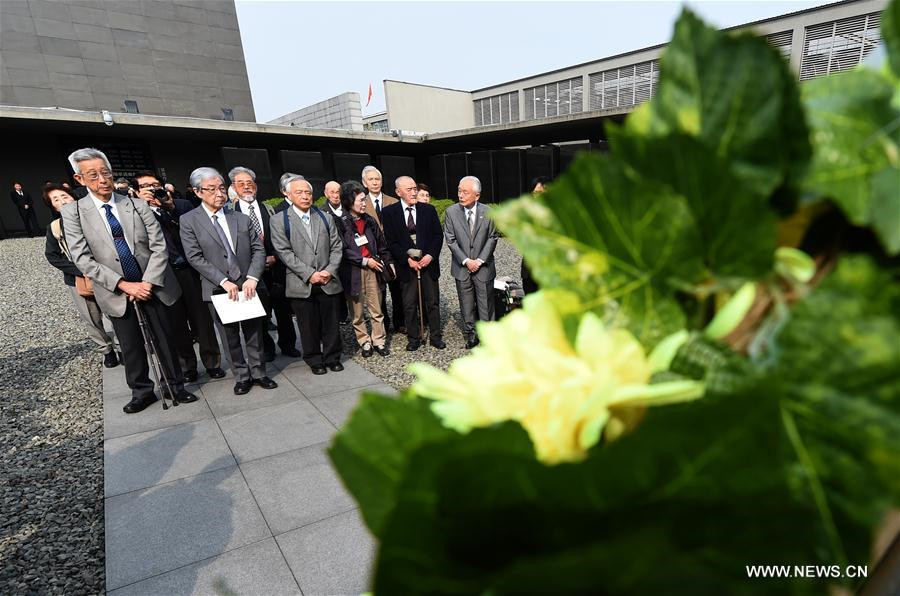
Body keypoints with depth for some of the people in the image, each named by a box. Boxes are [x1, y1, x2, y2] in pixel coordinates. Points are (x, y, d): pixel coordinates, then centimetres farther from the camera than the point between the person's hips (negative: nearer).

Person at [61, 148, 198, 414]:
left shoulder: (138, 206, -1)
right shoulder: (73, 212, -2)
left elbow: (159, 246, -4)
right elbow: (83, 260, -8)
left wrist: (148, 283, -14)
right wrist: (124, 285, -16)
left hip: (152, 286, 0)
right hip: (116, 292, 0)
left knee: (165, 339, 9)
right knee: (130, 347, 10)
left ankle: (176, 385, 25)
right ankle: (141, 391, 27)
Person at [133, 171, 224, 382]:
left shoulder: (181, 204, 9)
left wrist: (171, 208, -12)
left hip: (189, 271, 0)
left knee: (202, 317, 4)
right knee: (176, 323, 6)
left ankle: (212, 362, 16)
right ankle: (187, 366, 20)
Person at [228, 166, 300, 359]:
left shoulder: (268, 209, 5)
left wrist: (274, 257, -9)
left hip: (275, 266, 2)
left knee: (283, 309, 9)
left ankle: (287, 344, 27)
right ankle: (266, 348, 24)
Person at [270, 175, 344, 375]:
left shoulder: (325, 218, 11)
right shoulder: (279, 220, 0)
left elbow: (336, 247, 8)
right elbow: (284, 252, -7)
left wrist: (330, 271, -7)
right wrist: (309, 274, -14)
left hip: (328, 282, 3)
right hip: (301, 284, -2)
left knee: (331, 324, 9)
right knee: (309, 326, 7)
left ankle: (332, 357, 25)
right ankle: (314, 360, 23)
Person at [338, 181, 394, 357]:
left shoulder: (368, 220, 8)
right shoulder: (341, 223, -8)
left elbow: (381, 243, 15)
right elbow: (342, 249, -12)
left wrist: (389, 262, 11)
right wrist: (364, 261, -13)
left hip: (372, 268, 4)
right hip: (353, 271, -4)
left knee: (377, 310, 8)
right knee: (357, 313, 8)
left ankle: (378, 341, 20)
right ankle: (364, 342, 23)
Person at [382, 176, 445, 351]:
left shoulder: (429, 210, 4)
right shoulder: (389, 212, -1)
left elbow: (438, 235, 4)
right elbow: (390, 241, -4)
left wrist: (431, 255, -10)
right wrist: (407, 259, -13)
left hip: (428, 263, 2)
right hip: (406, 265, -1)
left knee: (433, 302, 9)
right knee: (409, 305, 6)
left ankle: (435, 336, 23)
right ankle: (413, 338, 20)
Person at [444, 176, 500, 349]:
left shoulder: (488, 212, -2)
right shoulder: (451, 211, -2)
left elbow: (492, 237, 0)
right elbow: (450, 240, -3)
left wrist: (480, 260, -9)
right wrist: (466, 261, -10)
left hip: (484, 267, 0)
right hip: (462, 267, 1)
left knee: (486, 304, 5)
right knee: (467, 306, 9)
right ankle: (471, 336, 23)